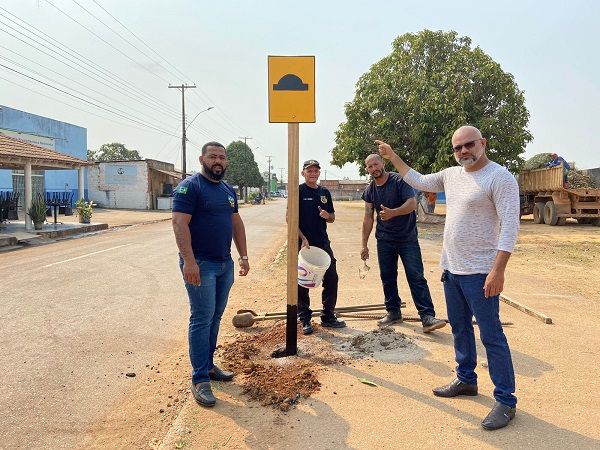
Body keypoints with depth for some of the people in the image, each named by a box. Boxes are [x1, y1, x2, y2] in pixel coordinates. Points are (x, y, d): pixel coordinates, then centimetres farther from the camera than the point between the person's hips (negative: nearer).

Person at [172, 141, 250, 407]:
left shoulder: (229, 191, 14)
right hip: (200, 264, -8)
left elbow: (236, 223, 18)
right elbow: (179, 223, -19)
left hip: (225, 264, 8)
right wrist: (189, 261, -26)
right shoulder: (189, 187, -10)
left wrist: (243, 256, 13)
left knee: (215, 316, 14)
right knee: (202, 319, -5)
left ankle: (208, 365, 29)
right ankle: (200, 379, 3)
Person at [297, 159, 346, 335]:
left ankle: (328, 317, 22)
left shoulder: (325, 192, 12)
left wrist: (327, 215, -6)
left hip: (323, 243, 6)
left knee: (331, 278, 7)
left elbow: (332, 218, 18)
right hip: (303, 243, -5)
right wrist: (303, 238, -18)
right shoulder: (298, 191, -4)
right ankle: (305, 319, 16)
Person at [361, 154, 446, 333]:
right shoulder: (369, 190, 5)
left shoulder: (400, 181, -10)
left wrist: (393, 213, -38)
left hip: (408, 238, -5)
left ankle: (427, 317, -8)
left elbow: (412, 203, -21)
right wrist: (364, 245, 6)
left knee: (416, 277, -8)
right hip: (384, 240, 5)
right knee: (387, 278, 9)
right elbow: (368, 218, 8)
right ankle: (393, 312, 22)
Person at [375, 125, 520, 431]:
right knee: (459, 328, 18)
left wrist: (498, 270, -26)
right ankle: (466, 380, 35)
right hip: (451, 268, 8)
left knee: (491, 335, -2)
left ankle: (506, 401, 10)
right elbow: (418, 181, 25)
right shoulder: (451, 175, 9)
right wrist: (393, 157, 22)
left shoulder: (500, 177, -14)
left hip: (480, 273, -8)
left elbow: (510, 225, -20)